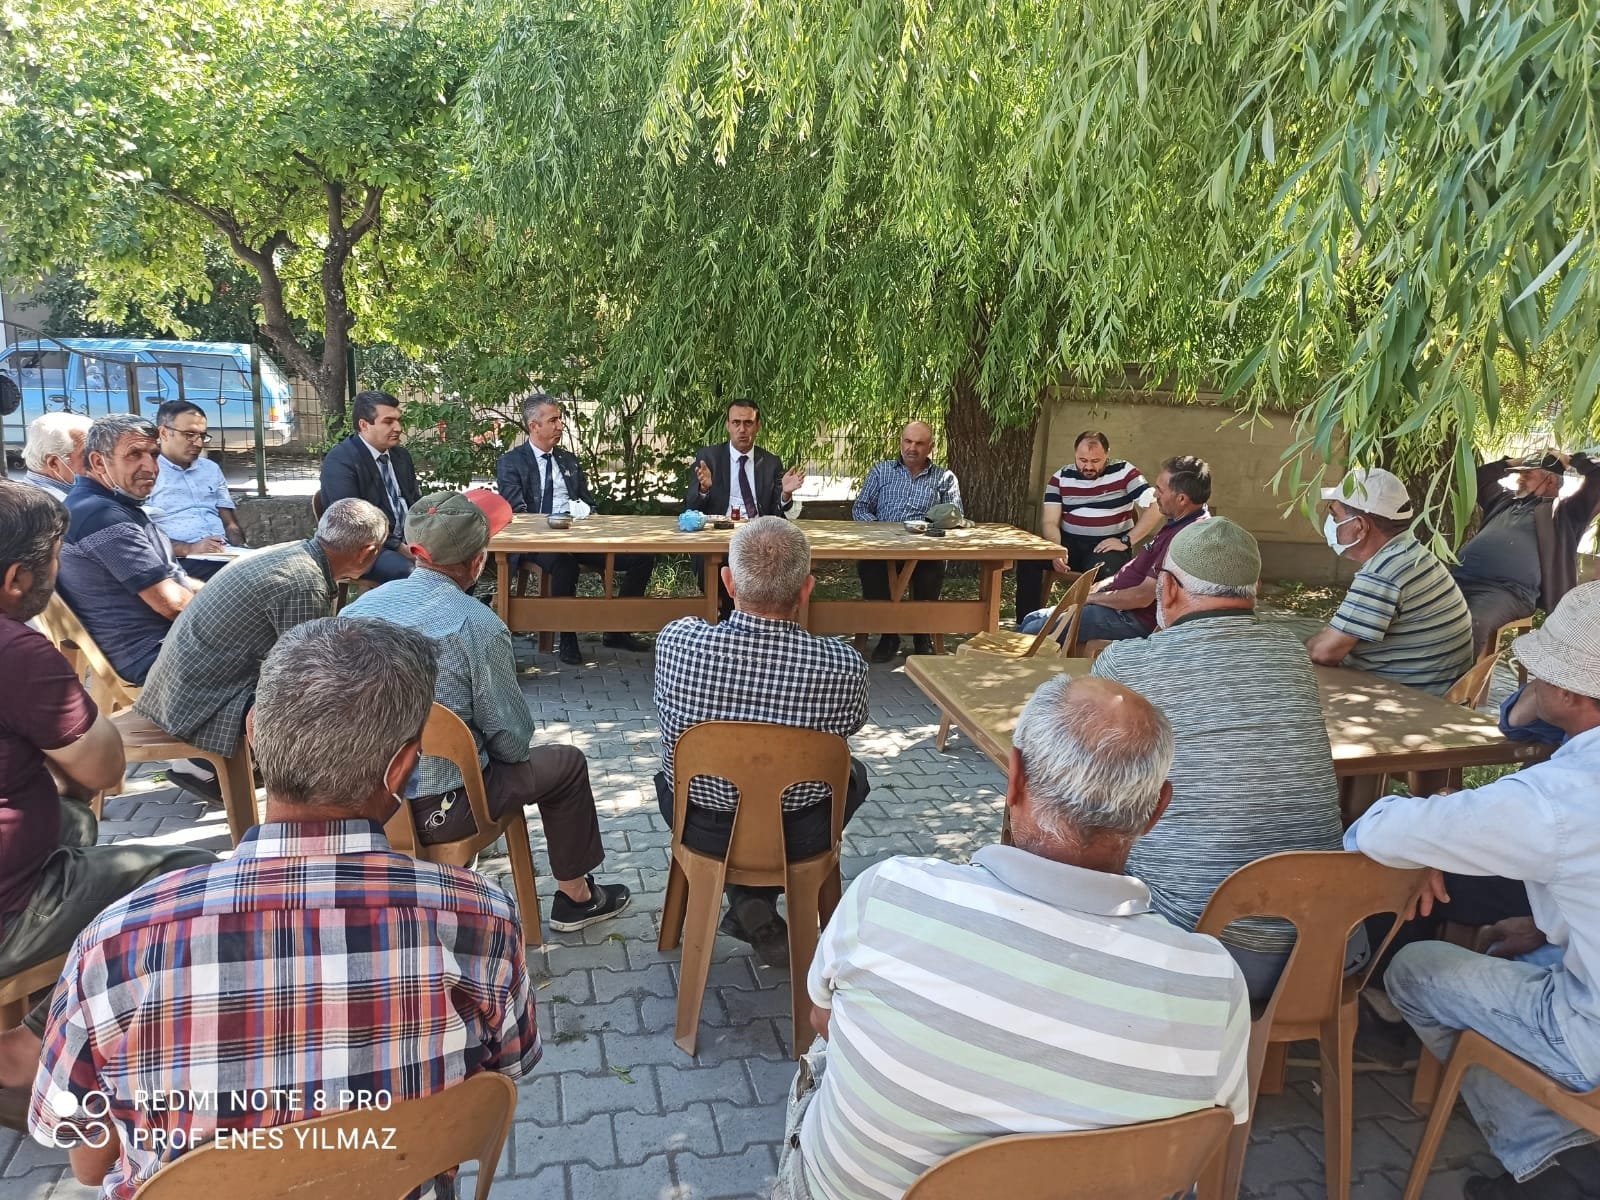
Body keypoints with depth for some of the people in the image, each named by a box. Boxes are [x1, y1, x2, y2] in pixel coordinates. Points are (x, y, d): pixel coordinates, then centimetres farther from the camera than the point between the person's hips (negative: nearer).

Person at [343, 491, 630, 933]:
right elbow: (512, 740, -13)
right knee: (567, 763, 15)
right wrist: (512, 749, 10)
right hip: (435, 810, -6)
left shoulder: (360, 605, -4)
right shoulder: (479, 626, -21)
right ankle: (575, 897, 29)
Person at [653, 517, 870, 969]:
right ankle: (760, 901, 25)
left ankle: (748, 907, 24)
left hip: (700, 829, 1)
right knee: (854, 774, 32)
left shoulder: (677, 641, -25)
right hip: (798, 837, 0)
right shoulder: (844, 666, -28)